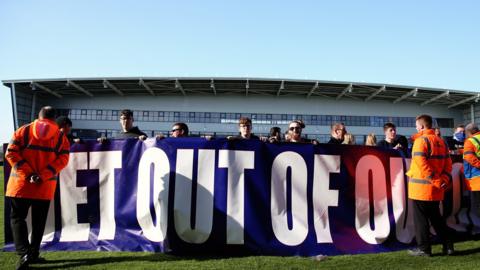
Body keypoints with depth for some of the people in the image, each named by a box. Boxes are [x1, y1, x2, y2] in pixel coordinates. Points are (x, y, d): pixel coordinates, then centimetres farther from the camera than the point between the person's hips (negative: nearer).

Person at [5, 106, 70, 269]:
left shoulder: (22, 131, 1)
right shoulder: (61, 137, 2)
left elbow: (11, 153, -6)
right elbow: (63, 159, -7)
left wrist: (27, 173, -10)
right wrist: (44, 175, -10)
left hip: (21, 184, -1)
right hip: (46, 187, 1)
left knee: (17, 218, 8)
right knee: (39, 222, 14)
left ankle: (24, 253, -7)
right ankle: (33, 254, 19)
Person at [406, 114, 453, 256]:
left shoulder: (421, 140, -11)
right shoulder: (441, 141, 14)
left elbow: (421, 163, -21)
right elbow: (448, 163, 10)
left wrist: (435, 180, -19)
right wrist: (445, 179, 2)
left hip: (421, 187, -7)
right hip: (435, 189, 8)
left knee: (421, 218, 2)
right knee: (436, 217, 18)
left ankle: (424, 248, 6)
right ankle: (447, 246, 19)